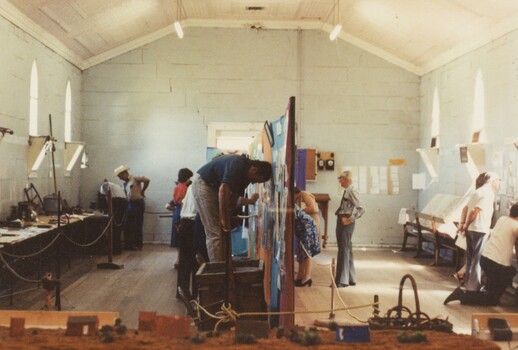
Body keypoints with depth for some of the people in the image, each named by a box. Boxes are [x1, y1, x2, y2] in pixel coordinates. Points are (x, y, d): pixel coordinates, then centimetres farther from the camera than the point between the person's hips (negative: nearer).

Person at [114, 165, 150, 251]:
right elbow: (125, 195, 16)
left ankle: (138, 245, 9)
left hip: (138, 204, -8)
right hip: (130, 204, 8)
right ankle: (129, 244, 18)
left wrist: (142, 191, -11)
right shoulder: (125, 183, 15)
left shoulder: (135, 178, -9)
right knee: (128, 226, 9)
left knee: (138, 225, 0)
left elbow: (147, 180, -20)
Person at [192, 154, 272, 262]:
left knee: (223, 233, 8)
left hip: (214, 188, 10)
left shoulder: (244, 175, 6)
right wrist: (224, 221, -27)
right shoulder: (238, 164, -23)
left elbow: (232, 200, 7)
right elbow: (223, 191, -31)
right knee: (215, 234, -12)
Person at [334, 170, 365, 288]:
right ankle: (350, 279, 25)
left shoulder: (351, 191, -15)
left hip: (346, 224, -10)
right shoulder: (347, 191, 13)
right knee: (347, 250, 15)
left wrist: (350, 219, -21)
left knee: (344, 250, -7)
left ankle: (342, 281, -3)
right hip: (342, 223, 10)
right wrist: (346, 219, 12)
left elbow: (362, 209, -21)